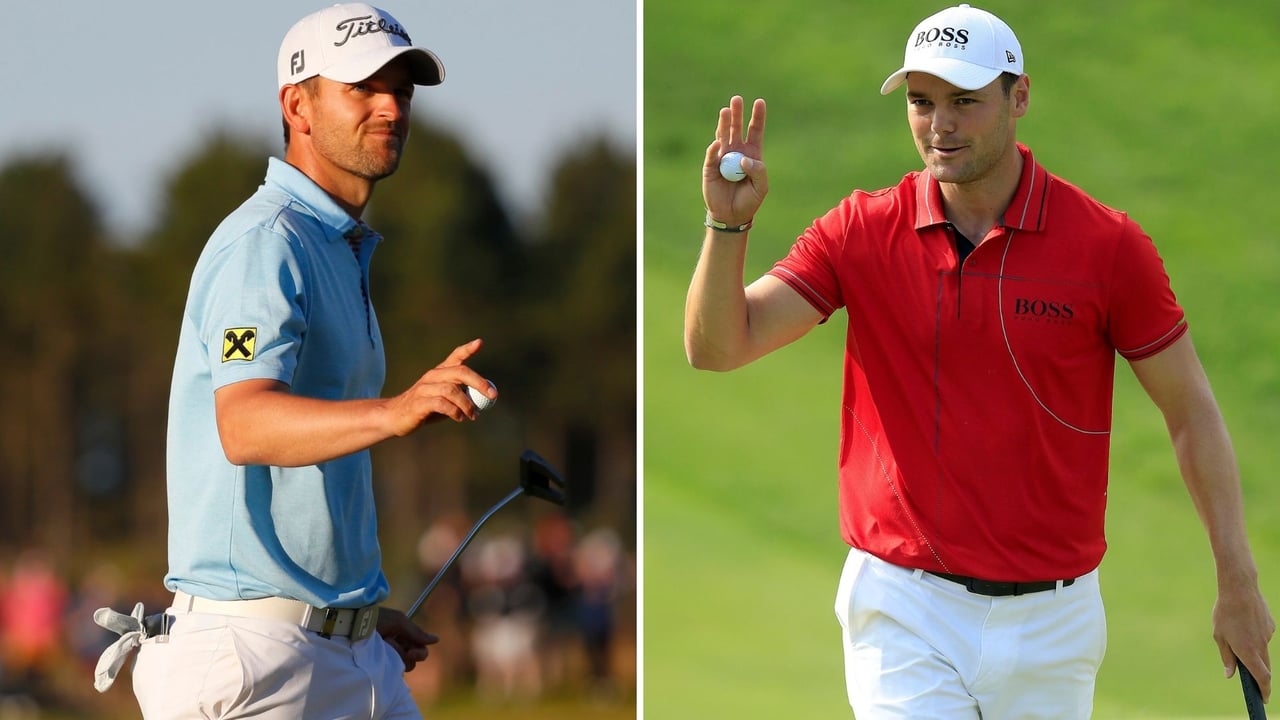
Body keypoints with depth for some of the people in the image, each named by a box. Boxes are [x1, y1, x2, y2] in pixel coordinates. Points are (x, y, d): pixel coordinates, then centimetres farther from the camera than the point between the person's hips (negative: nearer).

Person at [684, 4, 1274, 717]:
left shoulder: (1109, 244, -5)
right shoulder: (861, 233, -1)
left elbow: (1192, 414, 2)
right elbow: (717, 348, -5)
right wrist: (728, 225, -23)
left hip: (1054, 620, 0)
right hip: (904, 611, 0)